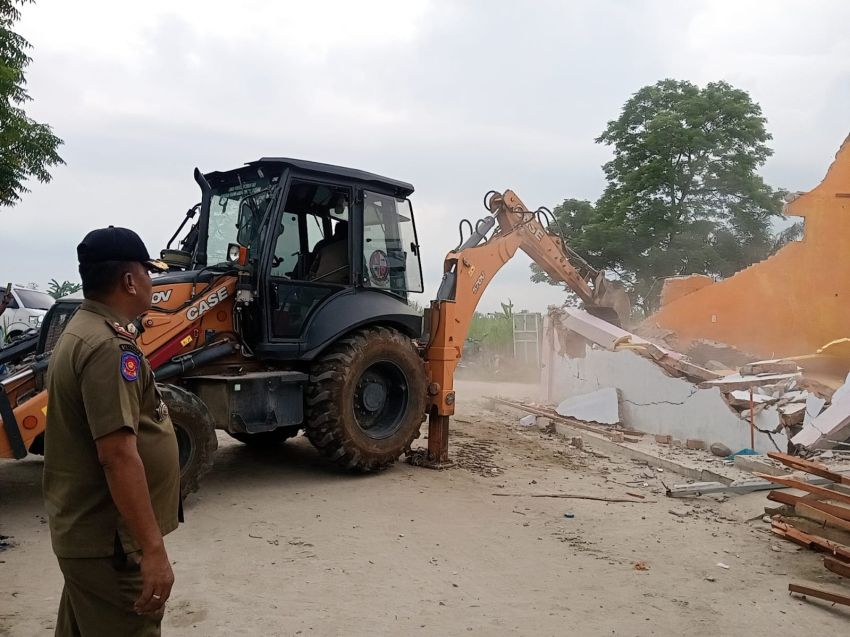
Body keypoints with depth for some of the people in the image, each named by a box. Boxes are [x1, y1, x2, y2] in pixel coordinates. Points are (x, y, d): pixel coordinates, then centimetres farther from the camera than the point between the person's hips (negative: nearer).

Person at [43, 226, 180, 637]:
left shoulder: (81, 331, 11)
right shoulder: (108, 346, -23)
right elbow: (118, 455, -28)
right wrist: (153, 548, -26)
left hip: (82, 528, 10)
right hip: (109, 541, -10)